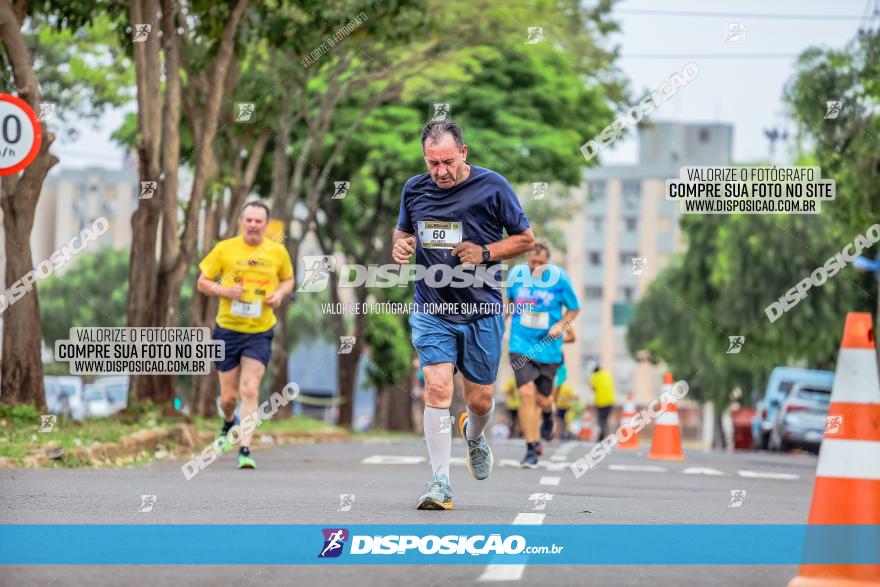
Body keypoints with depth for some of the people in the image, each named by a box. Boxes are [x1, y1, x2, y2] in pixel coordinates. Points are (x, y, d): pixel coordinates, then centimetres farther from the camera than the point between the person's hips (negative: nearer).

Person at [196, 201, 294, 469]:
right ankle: (228, 423, 42)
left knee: (250, 391, -13)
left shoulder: (277, 252, 1)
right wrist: (224, 291, -17)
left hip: (260, 333, 0)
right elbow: (202, 282, 3)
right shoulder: (224, 249, -3)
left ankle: (245, 450, -10)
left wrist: (280, 293, -5)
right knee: (229, 396, 7)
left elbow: (288, 280, 18)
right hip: (228, 329, 0)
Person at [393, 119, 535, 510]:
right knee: (437, 388, -15)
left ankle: (474, 436, 43)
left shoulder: (492, 186, -6)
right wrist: (400, 245, -2)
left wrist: (484, 252, -14)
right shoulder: (414, 189, 3)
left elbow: (526, 239, 2)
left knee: (480, 400, 6)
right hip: (431, 310, 1)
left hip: (481, 309, -1)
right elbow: (403, 230, 22)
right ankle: (440, 482, -12)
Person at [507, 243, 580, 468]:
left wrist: (561, 325, -14)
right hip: (521, 346, 0)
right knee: (526, 393, -16)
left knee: (542, 399, 8)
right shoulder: (517, 274, -3)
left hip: (548, 347, 0)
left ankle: (548, 414, 49)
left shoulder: (559, 278, -9)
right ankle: (532, 449, -8)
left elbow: (574, 308, 3)